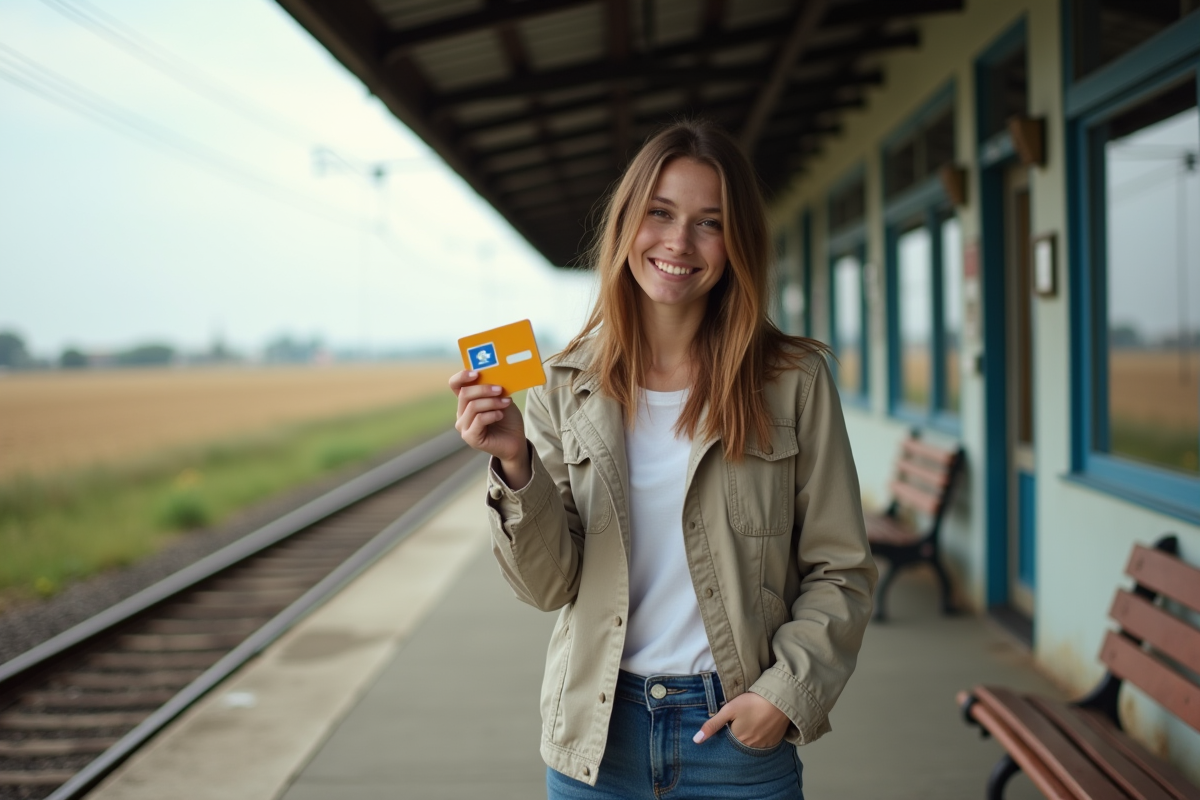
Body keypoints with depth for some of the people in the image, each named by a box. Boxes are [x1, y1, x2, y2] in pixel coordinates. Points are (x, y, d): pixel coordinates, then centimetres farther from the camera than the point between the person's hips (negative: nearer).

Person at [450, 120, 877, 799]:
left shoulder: (794, 381, -5)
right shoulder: (569, 387, -1)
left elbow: (839, 571, -1)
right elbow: (551, 583, -5)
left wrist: (788, 690, -12)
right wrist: (516, 464, -19)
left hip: (740, 729, -1)